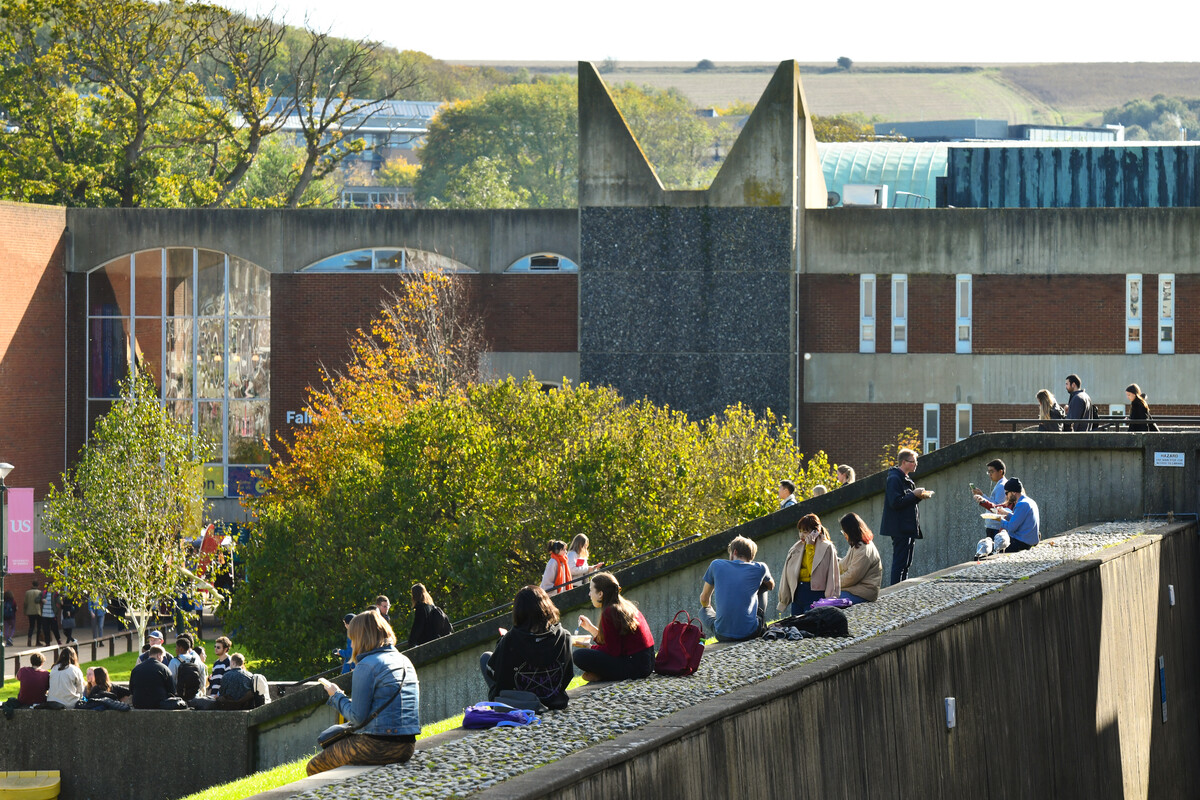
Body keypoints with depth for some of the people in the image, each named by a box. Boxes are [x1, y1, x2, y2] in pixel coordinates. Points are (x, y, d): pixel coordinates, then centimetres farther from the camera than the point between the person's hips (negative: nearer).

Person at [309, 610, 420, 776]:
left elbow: (358, 717, -13)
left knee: (314, 768, 7)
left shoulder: (366, 666, -12)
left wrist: (336, 695, 5)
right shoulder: (405, 662, 13)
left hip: (379, 744, -9)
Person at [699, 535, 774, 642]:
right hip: (750, 633, 0)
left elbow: (704, 600, 16)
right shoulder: (760, 568, 1)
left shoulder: (716, 565, 3)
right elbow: (771, 586, 26)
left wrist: (707, 607, 39)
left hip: (722, 635, 1)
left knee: (704, 610, 35)